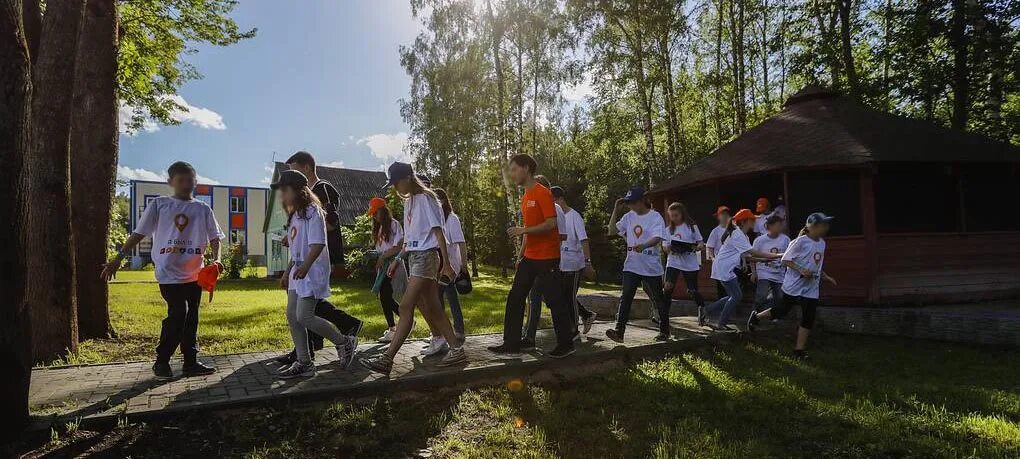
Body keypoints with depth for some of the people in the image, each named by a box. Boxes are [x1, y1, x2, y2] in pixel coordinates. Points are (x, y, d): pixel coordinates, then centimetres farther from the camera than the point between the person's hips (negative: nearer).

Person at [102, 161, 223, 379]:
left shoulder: (203, 209, 6)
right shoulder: (159, 205, 1)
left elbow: (214, 238, 4)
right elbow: (138, 234, 1)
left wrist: (216, 258, -15)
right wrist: (118, 259, -5)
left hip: (195, 273, 3)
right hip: (169, 272, -3)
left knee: (191, 316, 9)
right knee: (178, 313, -11)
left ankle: (191, 362, 18)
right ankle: (161, 361, 8)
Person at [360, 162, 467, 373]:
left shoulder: (425, 198, -8)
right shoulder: (408, 202, 18)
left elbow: (438, 232, -13)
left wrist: (446, 264, -16)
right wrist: (397, 260, 15)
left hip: (426, 256, -9)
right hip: (413, 257, 9)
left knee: (406, 307, -12)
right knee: (431, 309, 9)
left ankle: (387, 359, -12)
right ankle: (456, 349, 17)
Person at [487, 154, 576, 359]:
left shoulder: (542, 193, -12)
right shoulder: (525, 196, 15)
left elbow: (552, 223, -19)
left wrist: (523, 230, -22)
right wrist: (521, 255, 18)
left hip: (547, 258, -9)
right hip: (529, 258, 9)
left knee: (555, 301, 1)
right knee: (515, 298, 5)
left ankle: (566, 344, 16)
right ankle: (511, 346, 9)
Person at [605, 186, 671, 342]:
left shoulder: (655, 216, -8)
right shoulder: (628, 217, 9)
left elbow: (657, 238, -22)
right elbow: (612, 231, 7)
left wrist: (643, 246, -42)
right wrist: (616, 210, 0)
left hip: (651, 267, -4)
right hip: (631, 266, 4)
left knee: (658, 300, 10)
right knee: (625, 298, -6)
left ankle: (664, 331, 25)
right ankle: (619, 331, -9)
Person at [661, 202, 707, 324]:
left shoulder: (691, 226, 0)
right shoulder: (669, 229, 9)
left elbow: (701, 244, 0)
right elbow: (665, 246, 7)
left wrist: (695, 248, -23)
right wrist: (668, 248, -17)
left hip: (690, 263, -2)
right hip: (673, 262, 2)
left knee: (692, 291, 5)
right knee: (668, 287, -14)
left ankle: (702, 309, 31)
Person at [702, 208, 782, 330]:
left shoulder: (743, 236, 14)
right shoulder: (737, 235, -18)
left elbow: (747, 257, 10)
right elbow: (753, 253, -23)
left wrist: (767, 259, 1)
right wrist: (776, 255, -21)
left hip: (729, 269, 10)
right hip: (724, 268, -10)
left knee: (734, 296, 13)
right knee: (737, 296, -5)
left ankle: (706, 312, 17)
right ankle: (721, 324, 3)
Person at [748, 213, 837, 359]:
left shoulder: (822, 243, 10)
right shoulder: (801, 241, -14)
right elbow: (786, 260, -14)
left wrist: (826, 277, 14)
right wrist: (801, 270, -25)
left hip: (811, 288, 7)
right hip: (793, 286, -7)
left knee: (808, 319, 2)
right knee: (781, 311, 5)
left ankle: (799, 349, 9)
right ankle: (756, 317, 29)